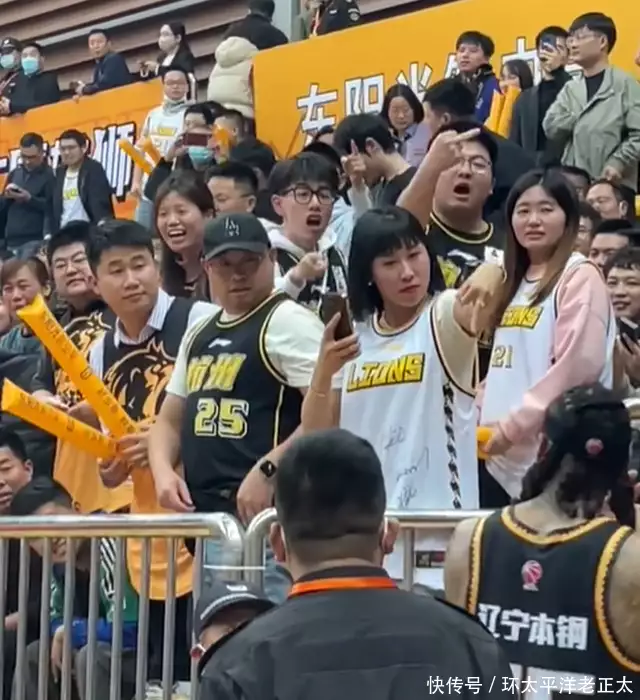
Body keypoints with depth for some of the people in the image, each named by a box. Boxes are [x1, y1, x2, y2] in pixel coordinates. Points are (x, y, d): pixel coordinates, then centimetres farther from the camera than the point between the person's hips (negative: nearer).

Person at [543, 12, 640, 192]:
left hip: (615, 184, -5)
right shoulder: (571, 88, 15)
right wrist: (578, 116, -9)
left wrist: (618, 163, -17)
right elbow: (552, 128, 3)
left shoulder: (624, 83, -1)